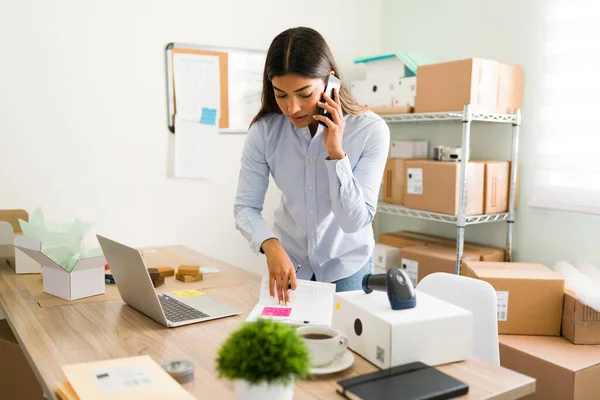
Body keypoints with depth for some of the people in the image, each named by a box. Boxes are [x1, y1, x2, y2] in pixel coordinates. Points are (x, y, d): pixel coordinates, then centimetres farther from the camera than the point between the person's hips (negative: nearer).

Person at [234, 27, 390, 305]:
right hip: (288, 262, 2)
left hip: (346, 265, -1)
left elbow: (355, 220, -23)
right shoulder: (264, 130, -18)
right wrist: (270, 245, -34)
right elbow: (245, 206, -15)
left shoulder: (370, 130, -23)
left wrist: (336, 153, -34)